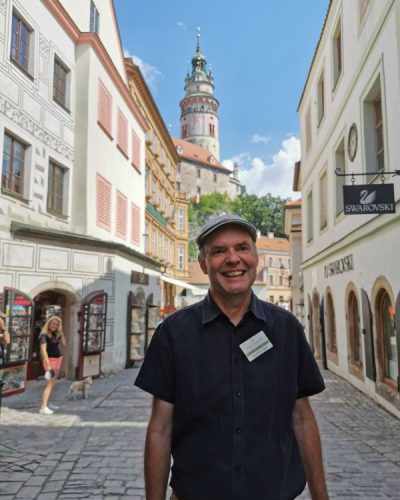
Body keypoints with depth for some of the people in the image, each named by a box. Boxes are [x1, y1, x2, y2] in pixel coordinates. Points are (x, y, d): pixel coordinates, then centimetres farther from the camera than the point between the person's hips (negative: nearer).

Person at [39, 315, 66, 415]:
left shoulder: (56, 334, 6)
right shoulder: (44, 335, -16)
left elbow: (63, 344, 6)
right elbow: (43, 350, -23)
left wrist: (61, 333, -3)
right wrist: (48, 365, -28)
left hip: (58, 359, 8)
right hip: (50, 359, -8)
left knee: (53, 383, 14)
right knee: (50, 383, -13)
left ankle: (48, 404, 25)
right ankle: (43, 407, -15)